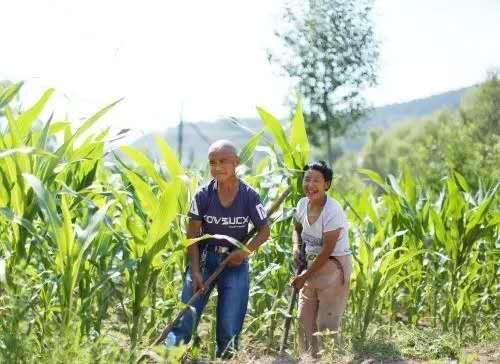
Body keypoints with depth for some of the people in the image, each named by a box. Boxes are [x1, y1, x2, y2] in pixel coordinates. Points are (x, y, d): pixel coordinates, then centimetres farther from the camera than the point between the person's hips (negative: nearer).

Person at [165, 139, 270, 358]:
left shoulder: (249, 196, -8)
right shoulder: (203, 195, -8)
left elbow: (264, 231, 0)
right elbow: (193, 235, -6)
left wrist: (245, 251, -16)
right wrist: (195, 271, -13)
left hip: (235, 263, 0)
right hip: (204, 259, 0)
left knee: (230, 327, 4)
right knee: (186, 317, -10)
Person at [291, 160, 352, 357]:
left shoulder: (333, 210, -22)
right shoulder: (302, 204, -1)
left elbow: (328, 249, -21)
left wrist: (305, 277, -16)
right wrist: (296, 246, -3)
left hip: (334, 266, -7)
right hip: (311, 264, 7)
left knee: (326, 323, -6)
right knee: (304, 320, 12)